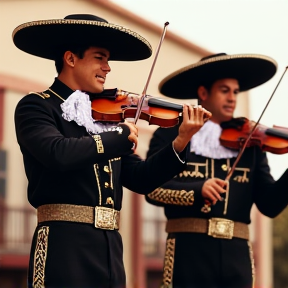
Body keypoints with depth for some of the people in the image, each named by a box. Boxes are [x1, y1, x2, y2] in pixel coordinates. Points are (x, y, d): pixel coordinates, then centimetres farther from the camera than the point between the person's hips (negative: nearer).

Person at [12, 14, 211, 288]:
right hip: (63, 245, -6)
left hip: (110, 247, 7)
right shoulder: (35, 106, -2)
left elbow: (140, 179, 13)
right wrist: (121, 136, -11)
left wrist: (180, 141, -2)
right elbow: (58, 154, -22)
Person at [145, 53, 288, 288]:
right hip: (189, 253, -3)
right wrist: (196, 190, -22)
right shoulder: (170, 134, 6)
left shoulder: (250, 143, 14)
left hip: (236, 254, 3)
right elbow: (152, 189, -7)